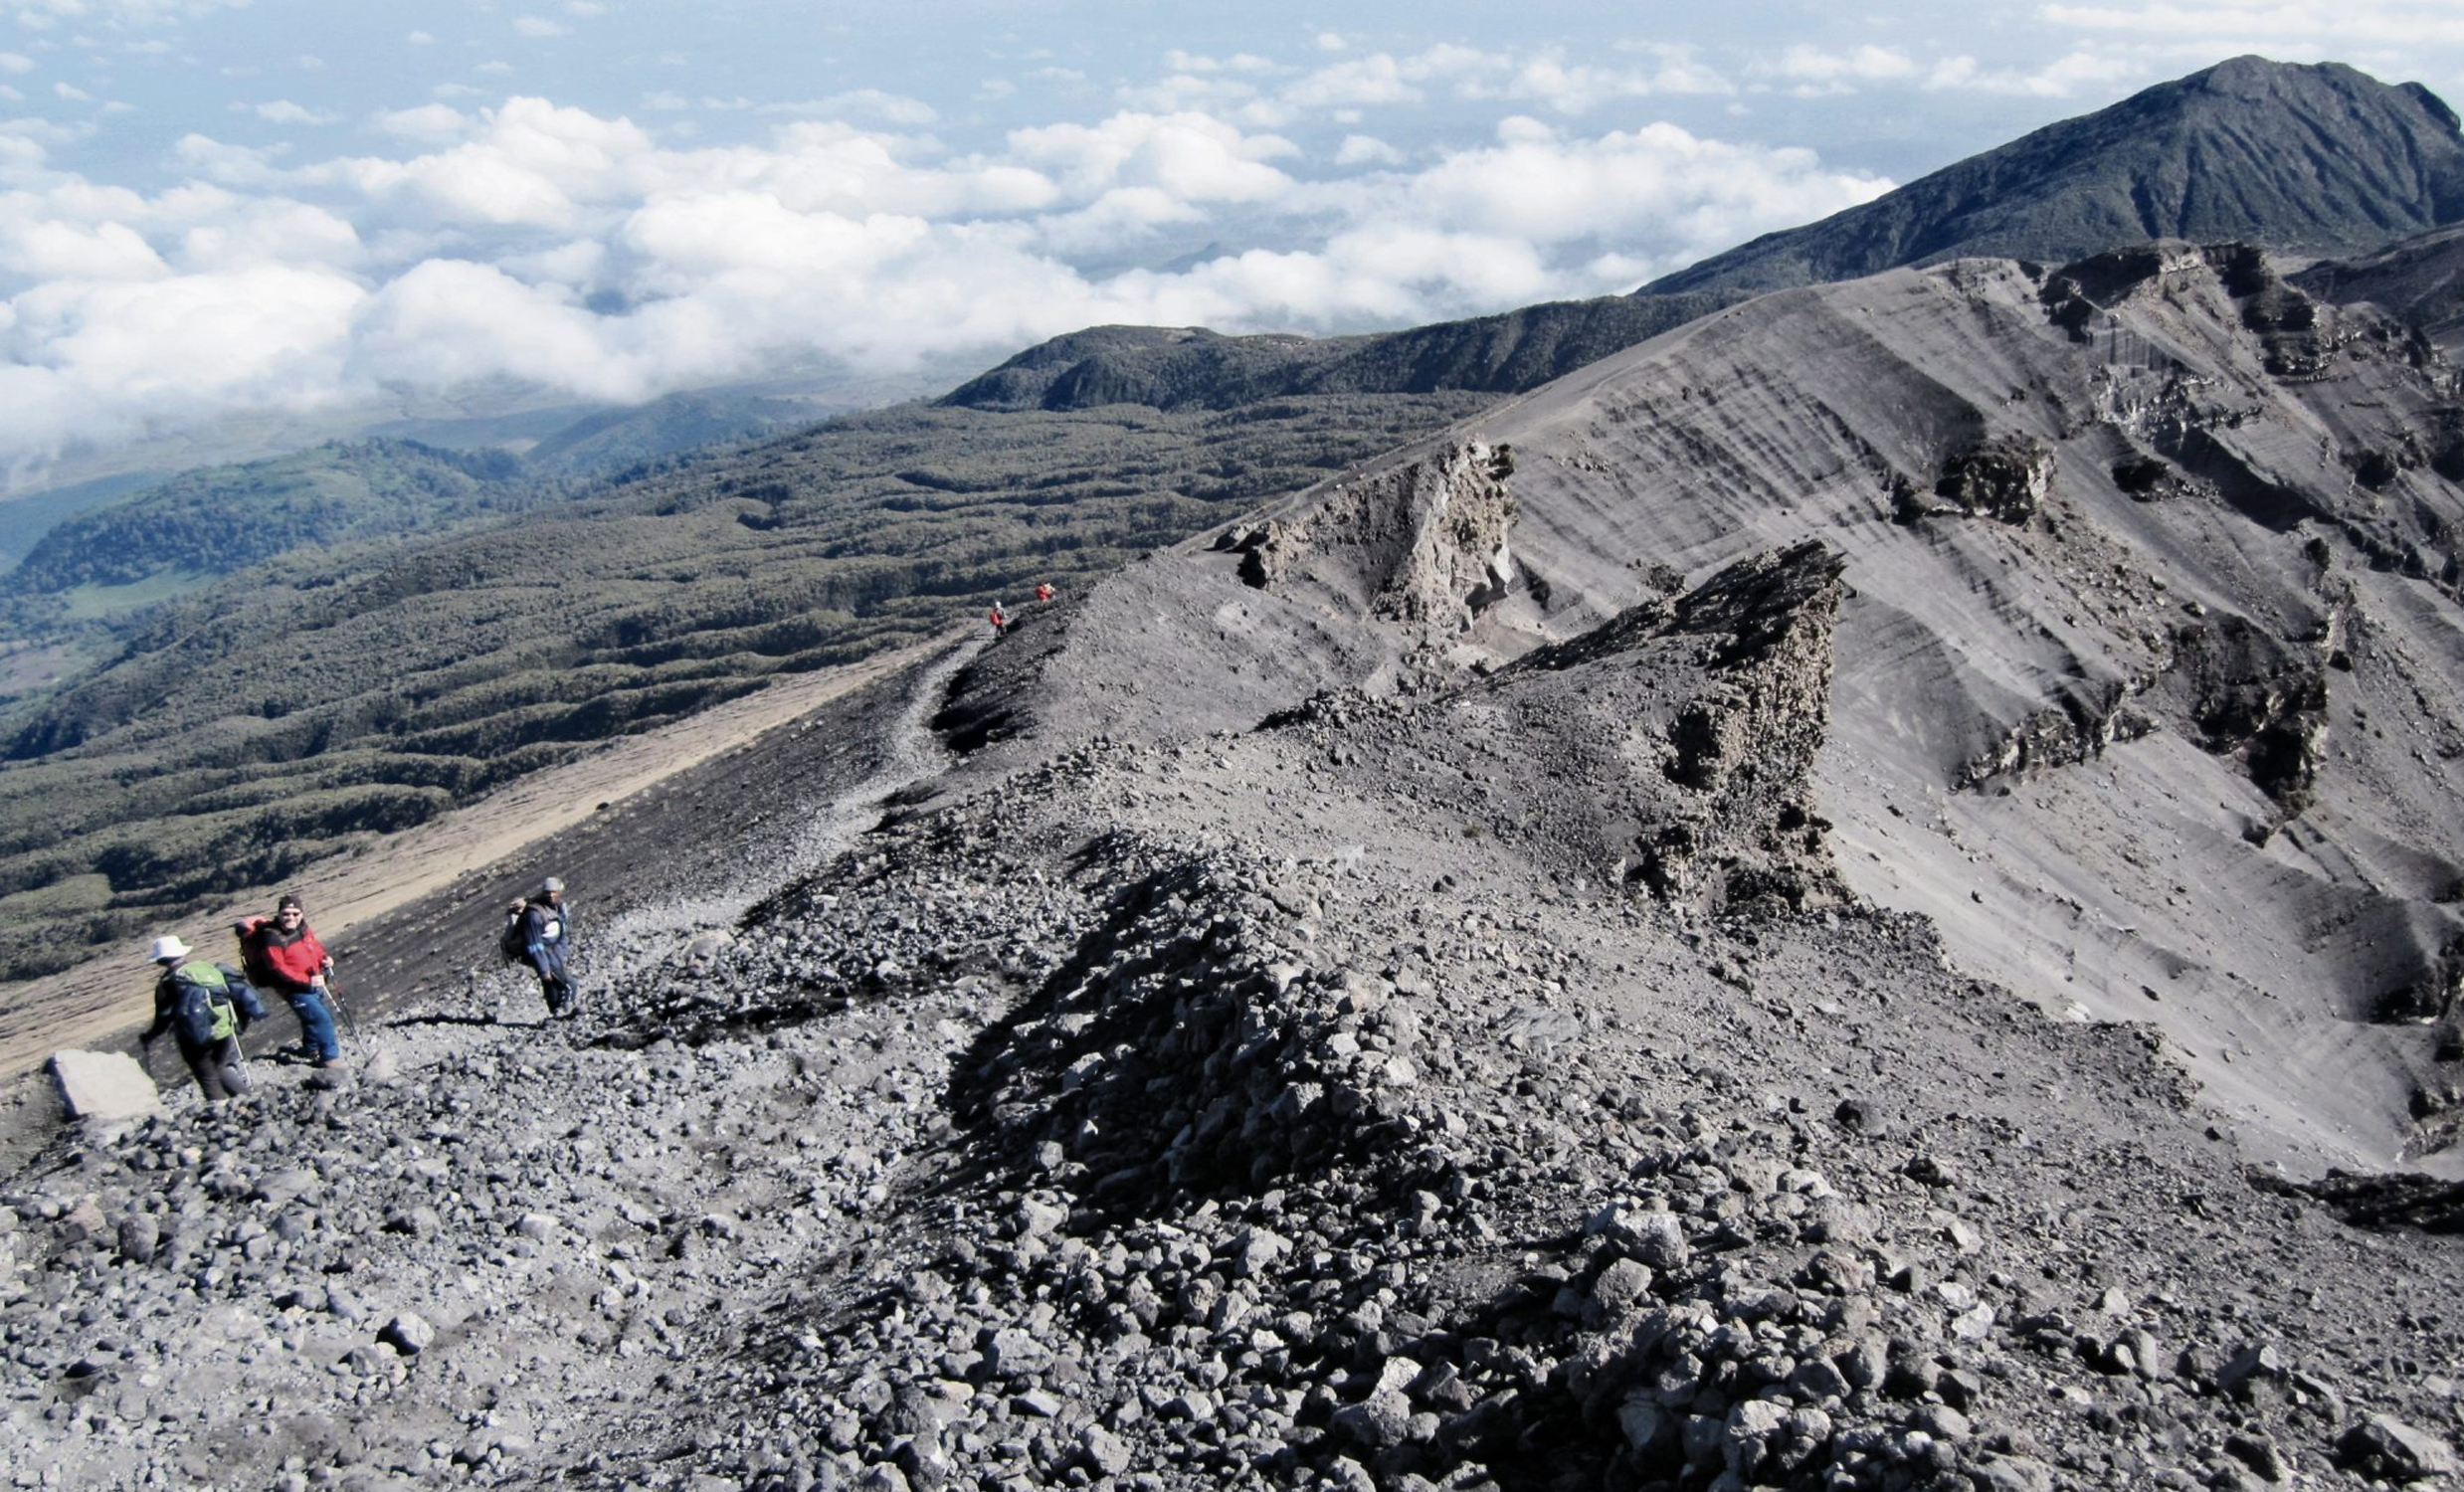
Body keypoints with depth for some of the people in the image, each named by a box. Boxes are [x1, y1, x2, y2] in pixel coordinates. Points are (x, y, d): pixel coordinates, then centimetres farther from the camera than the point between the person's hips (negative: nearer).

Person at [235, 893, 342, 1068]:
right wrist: (307, 981, -29)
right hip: (295, 988, -9)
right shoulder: (272, 937, -23)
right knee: (321, 1019, -18)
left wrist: (324, 958, -3)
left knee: (322, 1015, 24)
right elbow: (278, 969, -25)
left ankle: (313, 1050, 48)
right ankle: (330, 1057, -7)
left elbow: (315, 946, 20)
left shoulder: (302, 929, 2)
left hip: (313, 983, 9)